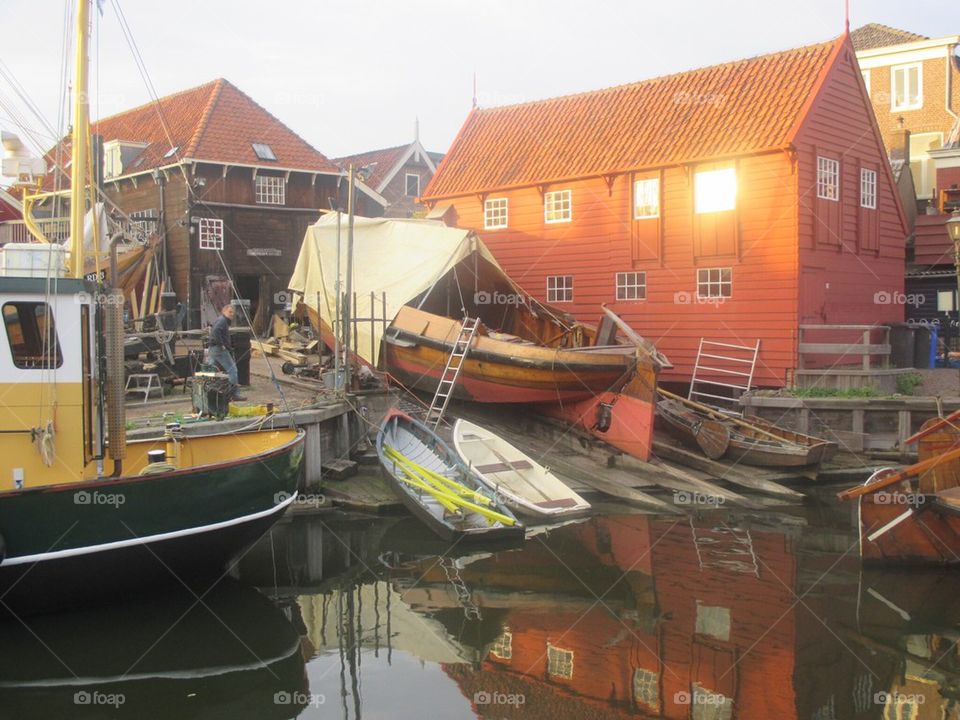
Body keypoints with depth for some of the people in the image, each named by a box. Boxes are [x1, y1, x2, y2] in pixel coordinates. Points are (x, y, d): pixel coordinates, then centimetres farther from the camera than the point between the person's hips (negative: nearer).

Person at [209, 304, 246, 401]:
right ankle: (235, 393, -8)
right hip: (220, 349, -11)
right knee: (232, 369, -8)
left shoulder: (224, 320, 22)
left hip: (213, 349, 11)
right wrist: (221, 344, -22)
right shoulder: (222, 320, -10)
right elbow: (215, 331, -27)